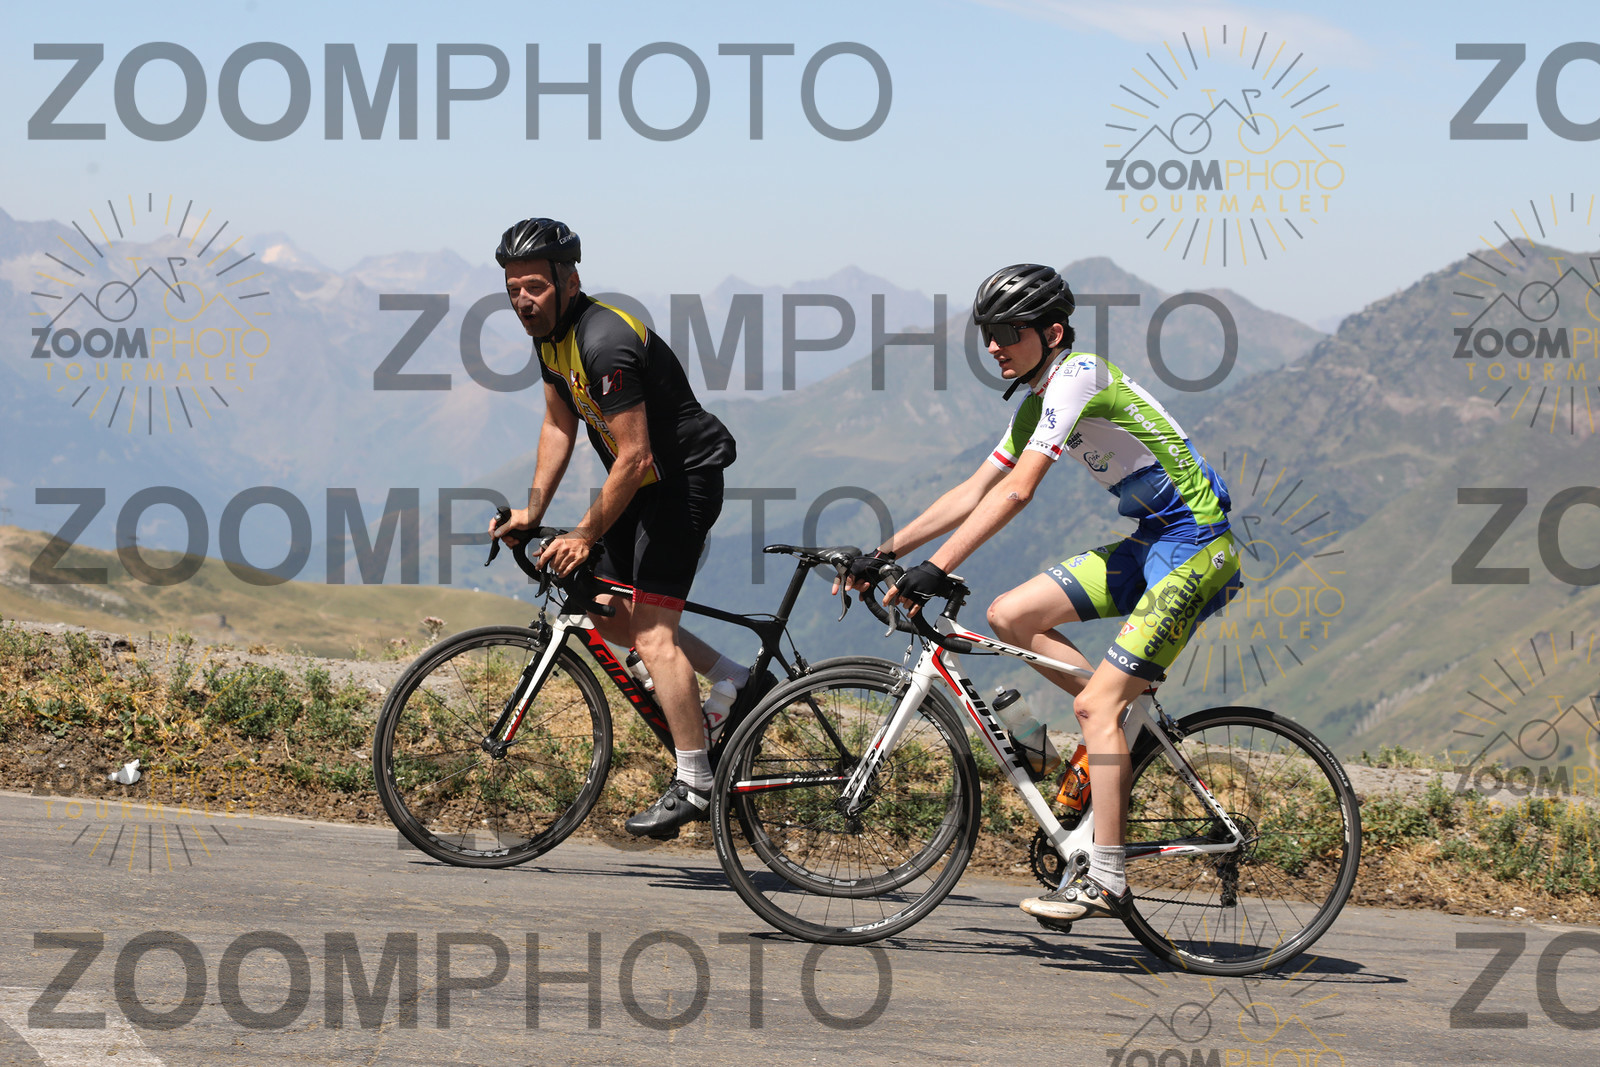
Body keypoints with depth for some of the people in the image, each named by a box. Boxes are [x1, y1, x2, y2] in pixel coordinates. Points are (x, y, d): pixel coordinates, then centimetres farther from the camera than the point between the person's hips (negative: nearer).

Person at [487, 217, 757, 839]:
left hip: (684, 478, -10)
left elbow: (634, 457, -27)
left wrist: (585, 536, -20)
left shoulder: (604, 342, -28)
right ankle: (736, 681, 21)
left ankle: (695, 785, -12)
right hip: (644, 483, 10)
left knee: (650, 626, -15)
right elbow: (559, 426, 13)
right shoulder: (548, 334, 3)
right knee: (605, 611, 10)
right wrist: (532, 511, 4)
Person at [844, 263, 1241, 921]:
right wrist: (885, 553, 6)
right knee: (1009, 615, -1)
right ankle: (1125, 721, 10)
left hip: (1194, 546, -9)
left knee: (1095, 704, -15)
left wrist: (936, 569, -29)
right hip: (1149, 544, 9)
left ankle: (1105, 880, -13)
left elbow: (1016, 492, -25)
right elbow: (974, 494, 13)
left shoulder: (1077, 373, -17)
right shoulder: (1038, 401, 12)